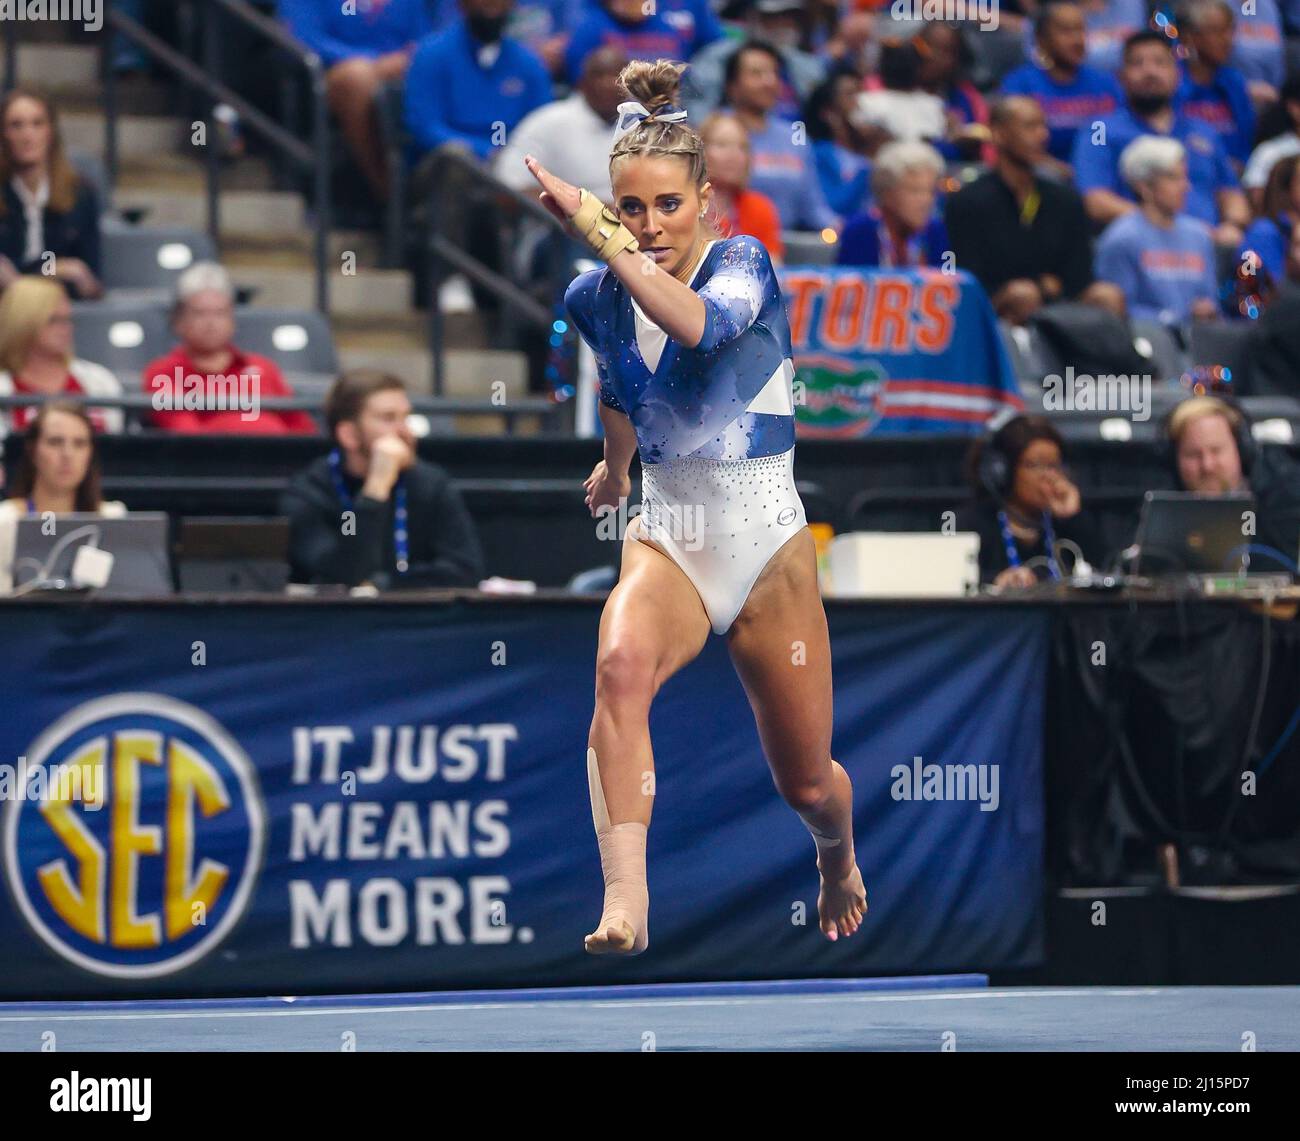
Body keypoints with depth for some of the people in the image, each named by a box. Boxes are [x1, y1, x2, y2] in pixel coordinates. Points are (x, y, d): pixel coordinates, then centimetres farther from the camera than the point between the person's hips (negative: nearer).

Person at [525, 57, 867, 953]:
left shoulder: (744, 265, -14)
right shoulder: (595, 299, -1)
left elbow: (703, 325, -39)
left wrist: (595, 234, -45)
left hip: (768, 547, -2)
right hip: (667, 542, 2)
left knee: (807, 785, 10)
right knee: (621, 667, -35)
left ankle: (838, 856, 49)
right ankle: (626, 901, -45)